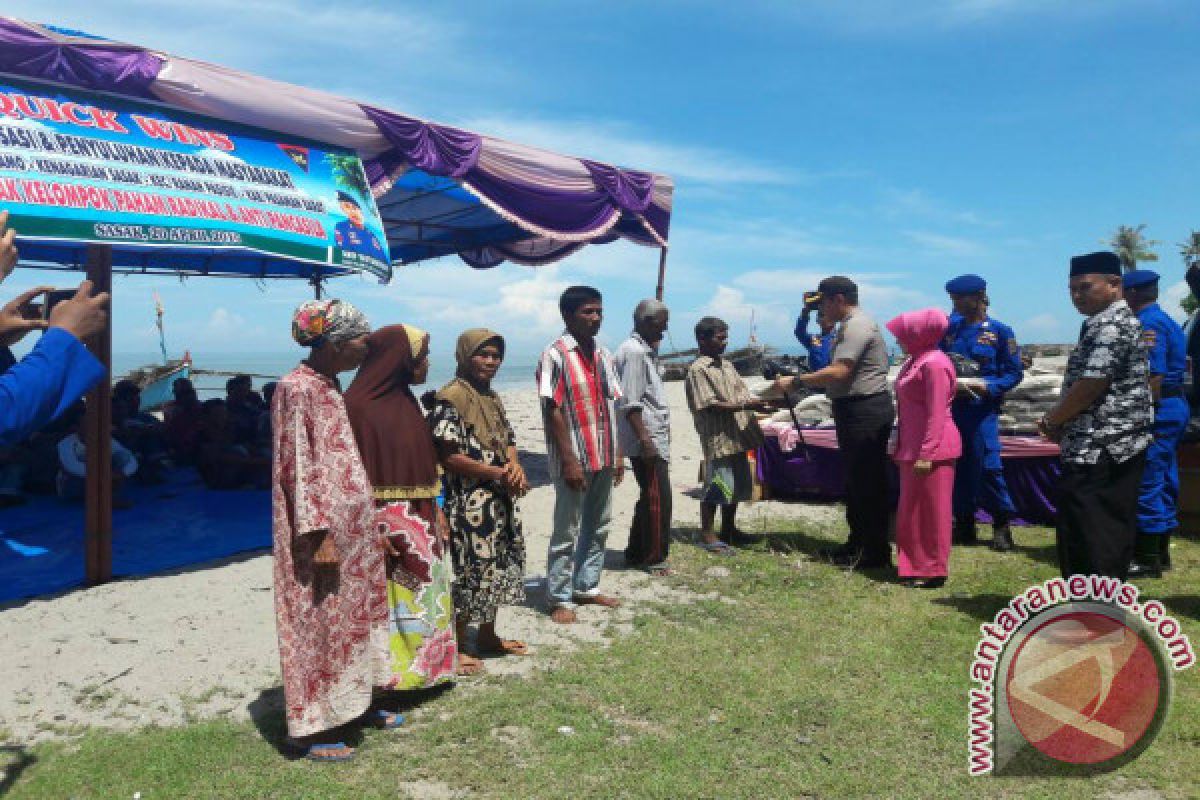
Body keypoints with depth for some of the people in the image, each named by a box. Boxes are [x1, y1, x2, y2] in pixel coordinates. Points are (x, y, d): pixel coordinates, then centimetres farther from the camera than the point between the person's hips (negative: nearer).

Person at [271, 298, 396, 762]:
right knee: (320, 623, 1)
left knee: (349, 615, 17)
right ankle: (312, 728, 14)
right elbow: (298, 466, -19)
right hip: (322, 528, -9)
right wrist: (319, 534, -21)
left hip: (350, 526, 9)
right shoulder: (297, 388, -15)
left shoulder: (329, 386, 11)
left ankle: (351, 702, 31)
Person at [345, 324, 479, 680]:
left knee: (427, 590, 15)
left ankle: (439, 658, 28)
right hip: (385, 520, -8)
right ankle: (391, 672, 16)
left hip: (419, 517, 8)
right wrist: (371, 530, -20)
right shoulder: (360, 405, -15)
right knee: (391, 597, 2)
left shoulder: (404, 399, 10)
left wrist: (435, 509, 13)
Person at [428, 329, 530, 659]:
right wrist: (499, 473, -19)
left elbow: (508, 441, 16)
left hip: (500, 500, 9)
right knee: (470, 571, -2)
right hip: (468, 503, -9)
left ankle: (487, 637, 33)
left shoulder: (492, 398, 13)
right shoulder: (450, 398, -14)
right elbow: (447, 457, -19)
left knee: (497, 568, 17)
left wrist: (515, 467, -7)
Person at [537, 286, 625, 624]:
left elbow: (611, 407, 13)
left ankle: (586, 586, 30)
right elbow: (553, 411, -15)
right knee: (566, 531, 2)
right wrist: (569, 461, -18)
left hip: (604, 458, 7)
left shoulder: (603, 354, 10)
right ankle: (559, 597, 13)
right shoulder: (555, 355, -11)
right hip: (574, 460, -7)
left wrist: (618, 454, 10)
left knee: (598, 526, 16)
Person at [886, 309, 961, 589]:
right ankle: (917, 566, 26)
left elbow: (936, 415, -21)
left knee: (930, 509, 0)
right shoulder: (916, 361, 14)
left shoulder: (934, 364, -16)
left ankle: (932, 572, 10)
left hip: (931, 449, -10)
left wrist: (925, 455, -23)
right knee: (912, 509, 15)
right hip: (912, 448, 10)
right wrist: (902, 449, 20)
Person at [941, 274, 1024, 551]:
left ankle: (1002, 524, 9)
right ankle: (964, 524, 19)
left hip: (982, 408, -4)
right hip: (951, 408, 4)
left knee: (988, 466, -8)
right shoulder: (950, 328, 9)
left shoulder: (999, 331, -2)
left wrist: (988, 386, -17)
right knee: (958, 465, 8)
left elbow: (1015, 372, -2)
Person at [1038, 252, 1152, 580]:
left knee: (1084, 538, -5)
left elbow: (1089, 386, -22)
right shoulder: (1126, 320, 18)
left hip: (1096, 452, -10)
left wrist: (1051, 421, -6)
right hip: (1121, 447, 10)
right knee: (1114, 532, 15)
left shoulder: (1106, 326, -16)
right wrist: (1061, 421, 9)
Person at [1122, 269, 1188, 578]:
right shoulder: (1167, 321, 17)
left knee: (1147, 483, -6)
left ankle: (1148, 559, -1)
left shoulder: (1147, 323, -15)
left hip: (1157, 410, -10)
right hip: (1175, 406, 11)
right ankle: (1160, 552, 23)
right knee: (1163, 482, 15)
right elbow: (1175, 368, 18)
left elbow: (1154, 376, -21)